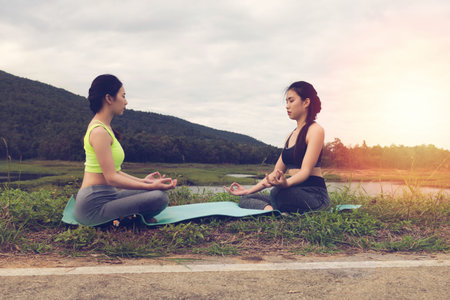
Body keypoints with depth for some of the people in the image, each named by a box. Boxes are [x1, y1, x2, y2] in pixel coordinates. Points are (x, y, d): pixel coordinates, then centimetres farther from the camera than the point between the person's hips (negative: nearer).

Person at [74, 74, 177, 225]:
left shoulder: (104, 128, 15)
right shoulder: (99, 131, -17)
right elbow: (111, 178, -21)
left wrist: (142, 180, 15)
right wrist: (151, 186, -21)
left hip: (106, 196, 10)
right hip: (94, 206, -10)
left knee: (159, 193, 16)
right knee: (159, 198, -23)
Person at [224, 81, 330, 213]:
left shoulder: (315, 130, -4)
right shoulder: (290, 136, 21)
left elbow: (306, 170, -17)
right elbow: (276, 173, 20)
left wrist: (285, 183, -37)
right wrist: (248, 190, 14)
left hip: (314, 195, -9)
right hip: (293, 194, 9)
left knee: (278, 192, -40)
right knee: (245, 199, -8)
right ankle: (269, 209, -30)